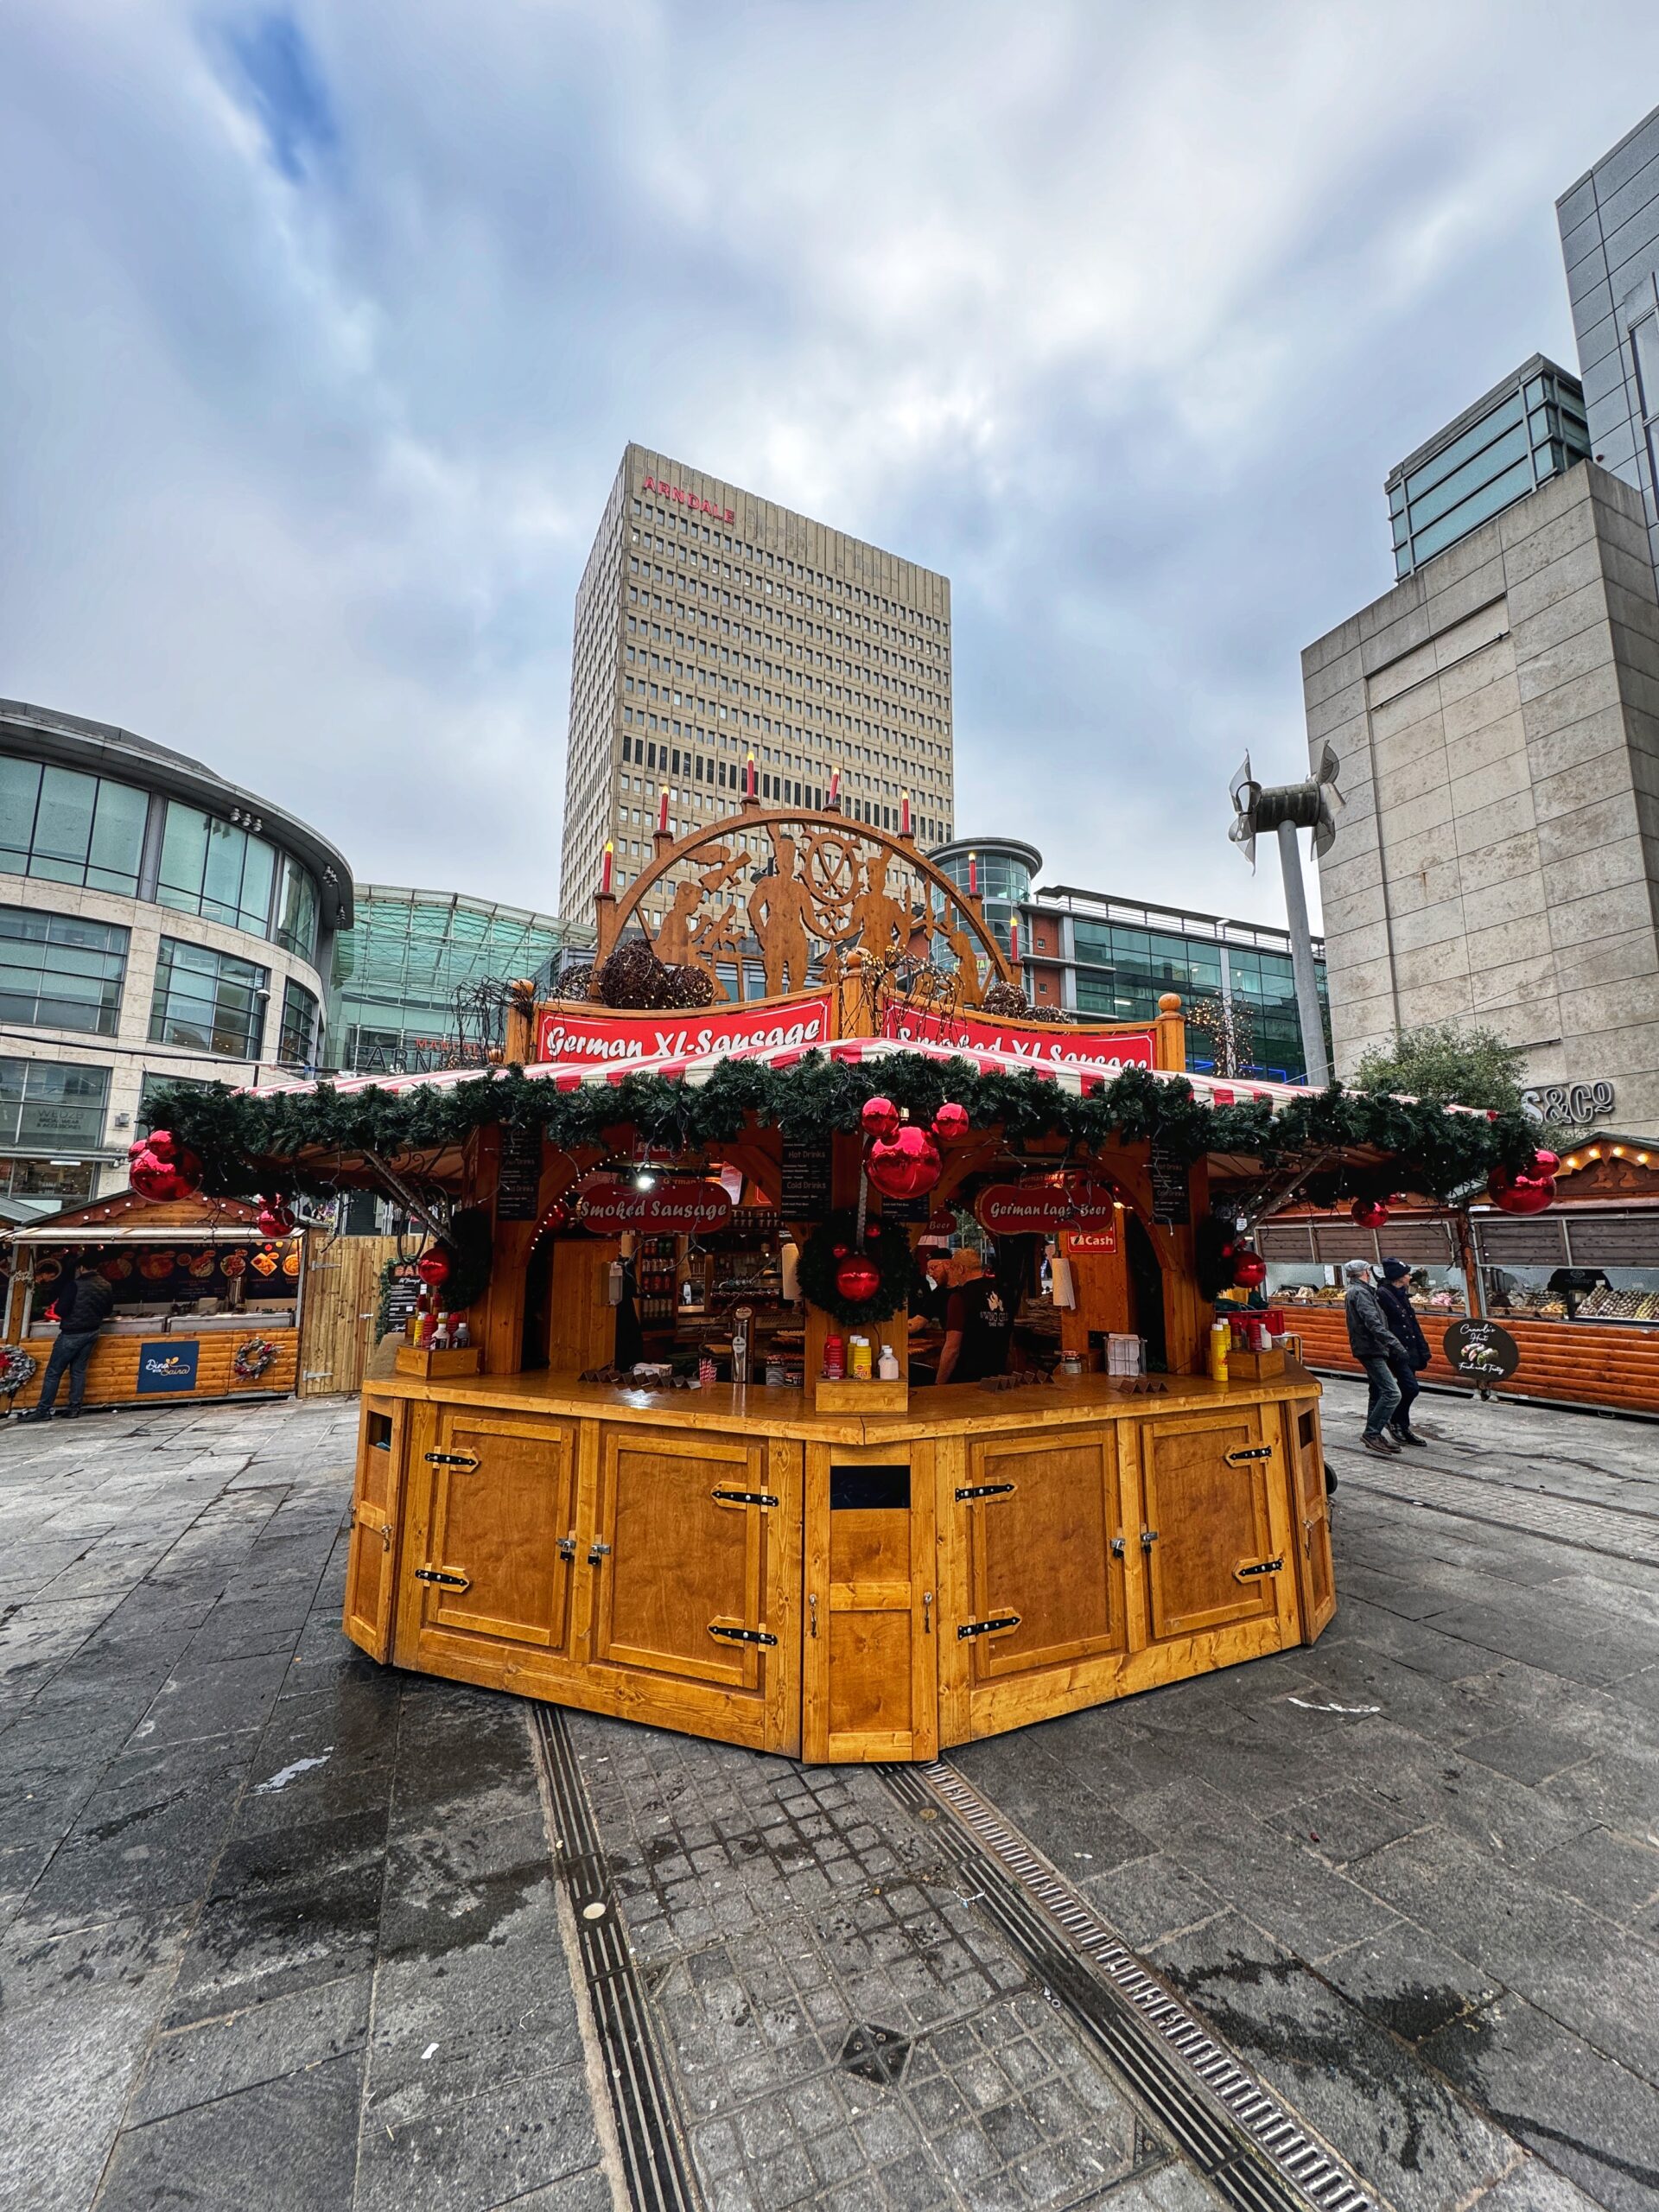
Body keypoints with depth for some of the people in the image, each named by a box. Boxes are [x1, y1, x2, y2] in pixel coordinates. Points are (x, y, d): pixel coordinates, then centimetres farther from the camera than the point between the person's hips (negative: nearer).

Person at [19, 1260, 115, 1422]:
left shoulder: (74, 1284, -16)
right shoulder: (106, 1286, 3)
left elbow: (61, 1310, -16)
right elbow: (108, 1311, 12)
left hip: (72, 1333, -6)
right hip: (92, 1332, 6)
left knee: (53, 1372, 3)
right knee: (78, 1370, 11)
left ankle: (43, 1410, 6)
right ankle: (74, 1408, 10)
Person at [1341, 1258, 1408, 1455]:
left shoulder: (1355, 1291, 19)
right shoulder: (1360, 1292, -14)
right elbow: (1374, 1324, -24)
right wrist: (1396, 1346, -28)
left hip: (1370, 1350, 11)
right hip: (1370, 1349, -11)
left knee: (1378, 1392, 15)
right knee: (1391, 1393, -14)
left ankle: (1373, 1436, 19)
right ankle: (1372, 1434, -12)